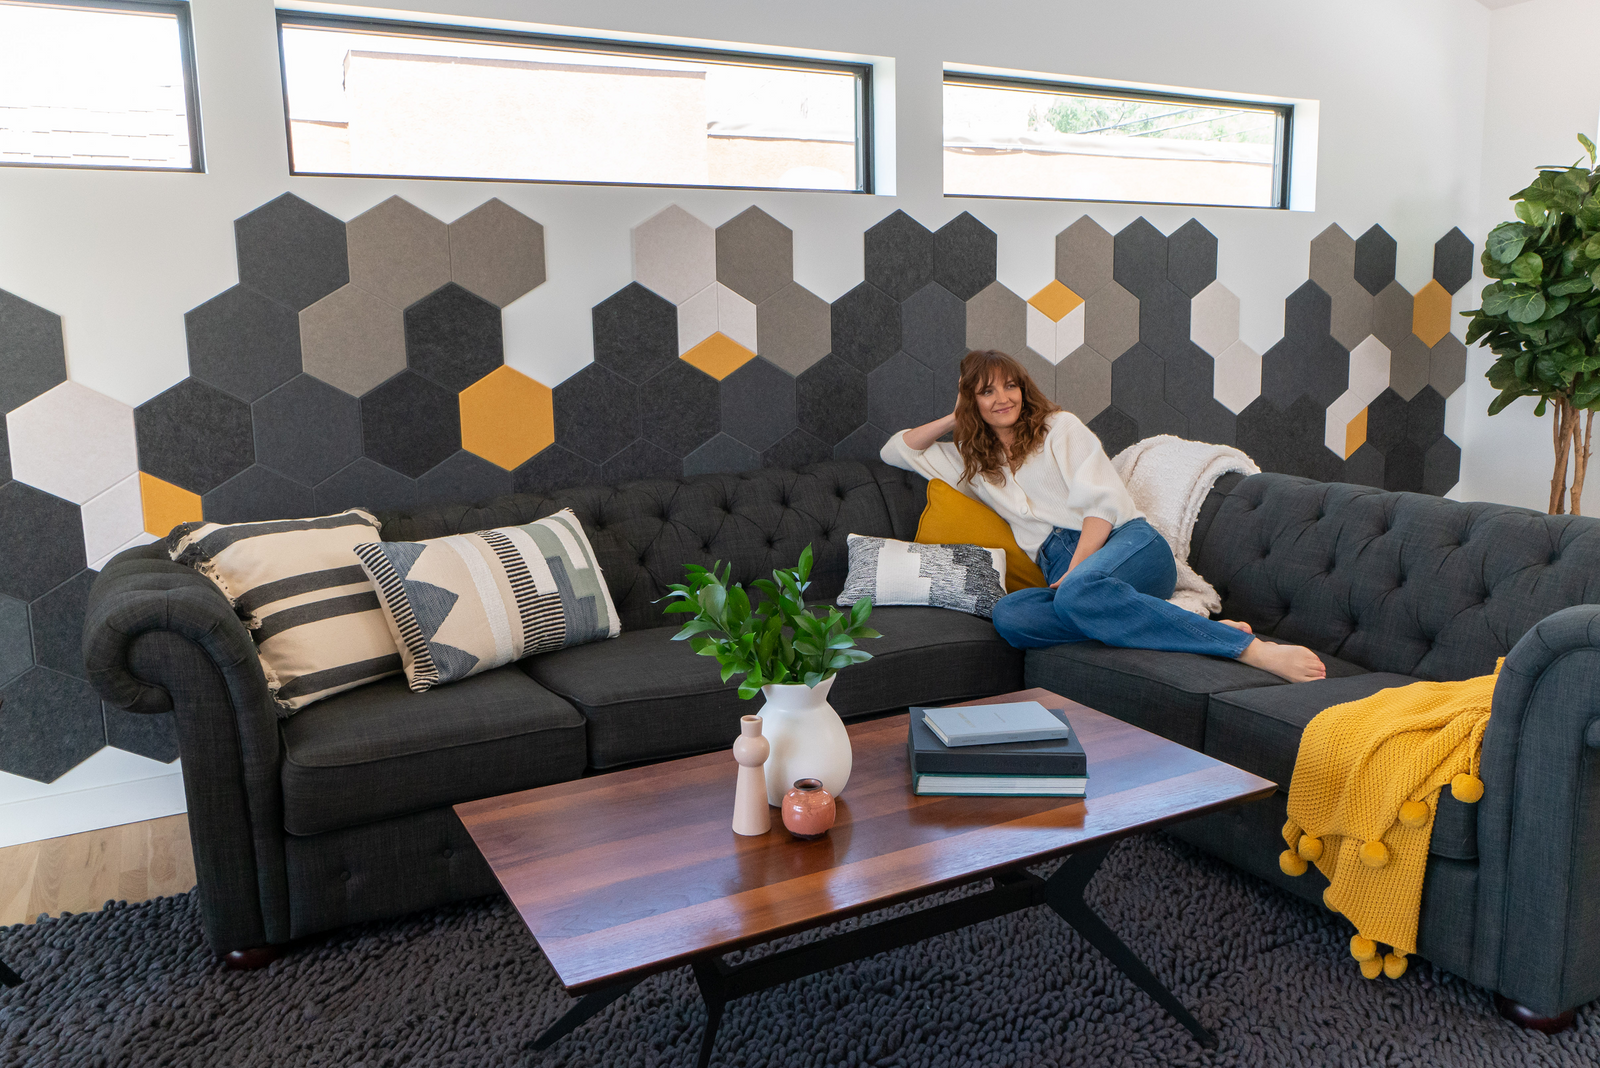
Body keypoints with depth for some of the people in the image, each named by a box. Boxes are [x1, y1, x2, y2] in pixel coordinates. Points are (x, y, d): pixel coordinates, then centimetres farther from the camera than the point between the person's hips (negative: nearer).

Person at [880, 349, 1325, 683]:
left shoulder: (1060, 426, 15)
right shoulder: (972, 463, 28)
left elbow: (1104, 503, 1)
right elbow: (895, 450, 35)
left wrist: (1073, 573, -13)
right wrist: (955, 418, 25)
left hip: (1128, 543, -3)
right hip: (1063, 570, 4)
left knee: (1078, 592, -41)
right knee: (1007, 615, -34)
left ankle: (1250, 648, -44)